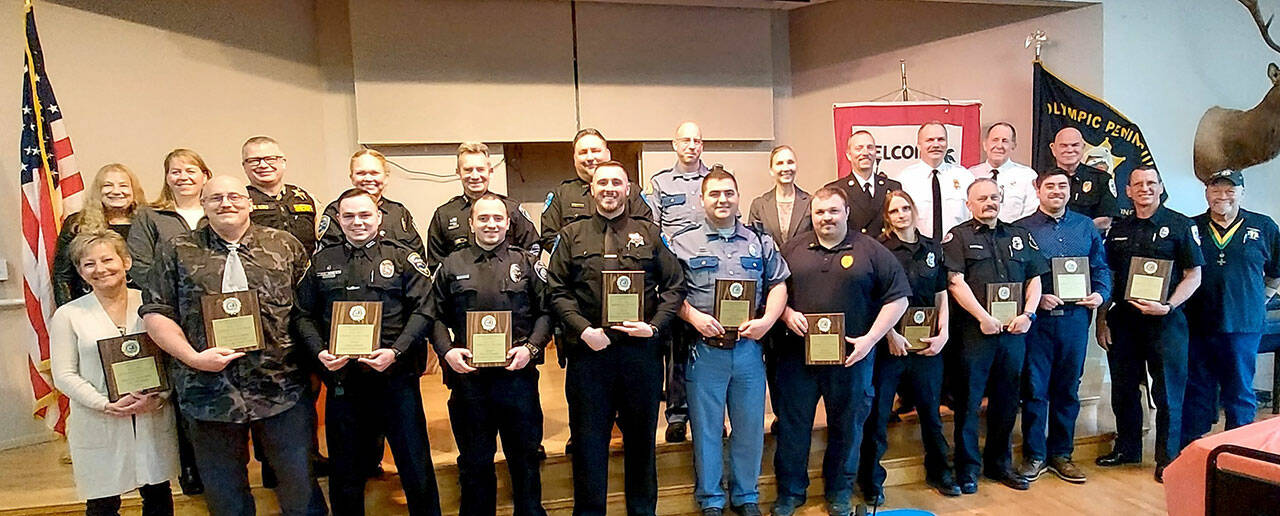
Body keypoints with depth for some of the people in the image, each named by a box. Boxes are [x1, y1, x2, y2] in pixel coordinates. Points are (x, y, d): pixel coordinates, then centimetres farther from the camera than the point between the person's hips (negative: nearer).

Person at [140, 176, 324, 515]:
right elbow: (155, 312, 2)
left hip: (283, 389, 0)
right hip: (209, 394, 1)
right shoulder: (177, 252, 5)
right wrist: (193, 357, -10)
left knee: (300, 481, 7)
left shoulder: (284, 245, 5)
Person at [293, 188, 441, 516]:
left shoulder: (404, 258, 3)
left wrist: (396, 351, -17)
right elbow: (303, 315, 10)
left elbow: (423, 310, -5)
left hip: (396, 376, -2)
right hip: (341, 379, 3)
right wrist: (319, 352, -7)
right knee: (345, 468, 14)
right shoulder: (321, 262, 12)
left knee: (415, 462, 4)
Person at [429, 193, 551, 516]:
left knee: (524, 456, 10)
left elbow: (546, 312, 3)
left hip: (517, 374, 0)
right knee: (474, 461, 12)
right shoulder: (452, 266, 9)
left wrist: (530, 348, -11)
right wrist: (446, 351, -8)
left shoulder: (527, 263, 6)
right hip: (467, 376, 1)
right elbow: (435, 317, 8)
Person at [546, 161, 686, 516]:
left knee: (641, 436, 12)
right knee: (588, 437, 7)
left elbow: (674, 286, 6)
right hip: (588, 351, 0)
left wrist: (654, 326, -8)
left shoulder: (650, 234, 9)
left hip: (642, 350, 1)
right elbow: (557, 290, 2)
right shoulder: (572, 236, 8)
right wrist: (583, 329, -11)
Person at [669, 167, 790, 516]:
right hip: (704, 349, -2)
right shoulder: (683, 244, 4)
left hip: (749, 347, 2)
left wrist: (767, 320, -7)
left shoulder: (760, 242, 12)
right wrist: (694, 316, -15)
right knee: (706, 429, 7)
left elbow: (778, 285, 9)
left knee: (750, 427, 10)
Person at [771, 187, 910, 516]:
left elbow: (897, 298, -1)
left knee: (846, 426, 11)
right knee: (792, 424, 8)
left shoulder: (871, 251, 0)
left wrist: (870, 338, -9)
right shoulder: (793, 249, 6)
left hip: (851, 356, -1)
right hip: (798, 354, 1)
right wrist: (787, 314, -8)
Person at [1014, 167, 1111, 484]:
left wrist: (1100, 294, -3)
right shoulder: (1022, 228, 0)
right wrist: (1037, 298, -15)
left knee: (1068, 389, 11)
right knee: (1034, 389, 1)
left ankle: (1061, 454, 23)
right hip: (1038, 318, -3)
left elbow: (1100, 266, 14)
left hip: (1075, 318, 4)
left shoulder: (1085, 227, 12)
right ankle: (1034, 456, 13)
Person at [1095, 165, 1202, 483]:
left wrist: (1167, 307, -17)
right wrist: (1102, 319, 7)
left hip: (1165, 322, -4)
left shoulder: (1180, 225, -1)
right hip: (1122, 321, 4)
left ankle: (1168, 459, 13)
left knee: (1168, 393, 1)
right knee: (1123, 389, 11)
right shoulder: (1118, 229, 11)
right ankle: (1127, 449, 26)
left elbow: (1194, 276, -4)